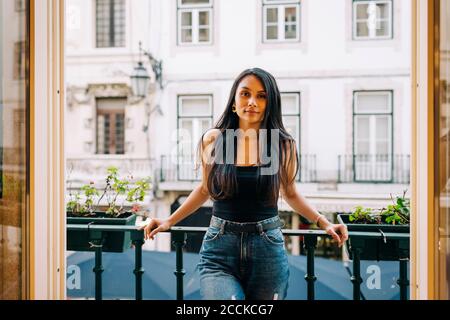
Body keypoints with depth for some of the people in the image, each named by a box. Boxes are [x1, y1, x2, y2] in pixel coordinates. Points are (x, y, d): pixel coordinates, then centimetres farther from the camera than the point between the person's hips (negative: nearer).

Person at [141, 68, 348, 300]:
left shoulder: (283, 145, 0)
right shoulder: (213, 140, 0)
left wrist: (323, 222, 5)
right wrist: (169, 221, 12)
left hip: (268, 250, 1)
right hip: (219, 248, -1)